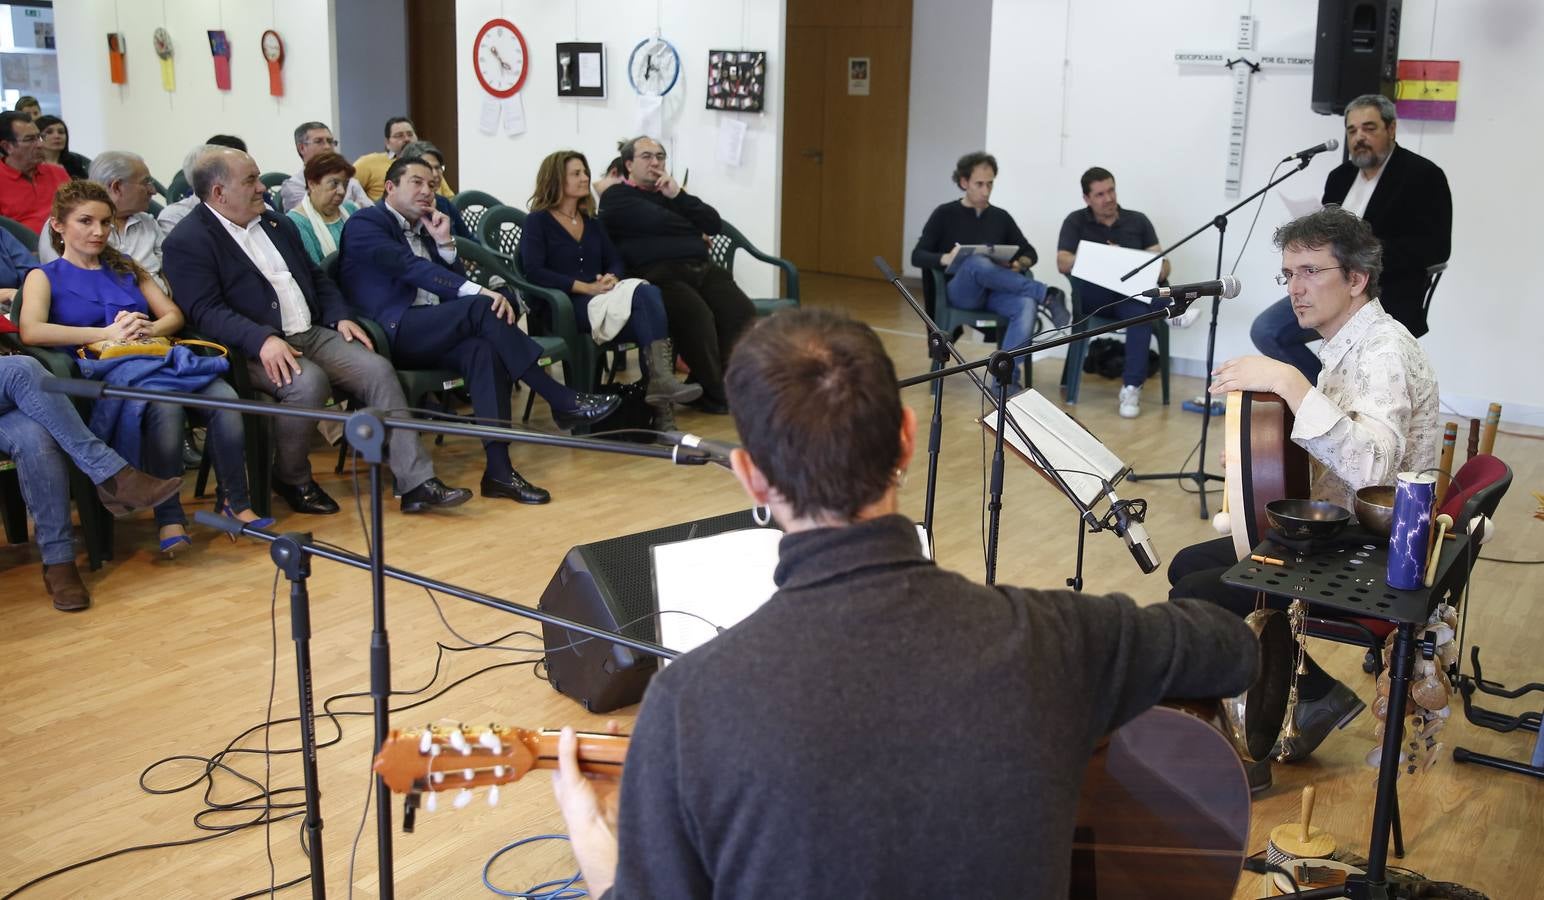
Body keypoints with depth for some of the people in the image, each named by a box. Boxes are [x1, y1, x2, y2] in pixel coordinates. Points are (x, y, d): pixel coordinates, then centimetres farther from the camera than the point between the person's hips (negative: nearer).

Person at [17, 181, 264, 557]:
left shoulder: (126, 268, 29)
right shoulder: (46, 276, 14)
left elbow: (174, 315, 21)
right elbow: (31, 331, -6)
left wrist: (147, 328, -3)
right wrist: (108, 334, -10)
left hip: (158, 357, 4)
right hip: (107, 371, -4)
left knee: (225, 398, -29)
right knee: (165, 407, -39)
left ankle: (234, 502, -17)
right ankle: (169, 516, -28)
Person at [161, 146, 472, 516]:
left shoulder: (275, 223, 19)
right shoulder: (187, 242, -5)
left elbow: (316, 277, 24)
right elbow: (206, 311, -17)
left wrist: (340, 316, 6)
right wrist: (263, 339, -31)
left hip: (312, 333, 7)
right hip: (255, 350, -7)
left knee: (377, 369, -15)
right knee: (308, 381, -34)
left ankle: (416, 483, -16)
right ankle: (291, 479, -8)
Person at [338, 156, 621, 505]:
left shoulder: (425, 230, 24)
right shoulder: (365, 224, 0)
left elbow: (456, 284, 16)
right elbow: (410, 266, -17)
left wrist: (444, 243, 2)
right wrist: (478, 291, -28)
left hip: (430, 334, 7)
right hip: (390, 332, -6)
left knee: (483, 349, -28)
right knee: (482, 307, -28)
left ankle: (499, 469, -37)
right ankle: (563, 402, -26)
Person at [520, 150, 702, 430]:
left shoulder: (591, 222, 24)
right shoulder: (538, 221, 5)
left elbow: (615, 261, 16)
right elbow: (534, 272, -9)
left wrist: (611, 278, -9)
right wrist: (586, 287, -15)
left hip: (602, 300, 5)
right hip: (565, 307, -5)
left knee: (648, 294, -30)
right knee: (645, 295, -30)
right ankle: (661, 380, -40)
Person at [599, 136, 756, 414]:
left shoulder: (670, 190, 31)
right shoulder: (617, 196, 11)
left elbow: (715, 224, 17)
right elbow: (656, 221, -7)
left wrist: (679, 196, 5)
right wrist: (695, 233, 10)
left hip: (702, 269, 6)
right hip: (659, 274, -6)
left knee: (742, 311, -21)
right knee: (697, 315, -34)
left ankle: (703, 386, -10)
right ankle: (714, 392, -16)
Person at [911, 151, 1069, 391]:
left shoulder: (1001, 217, 16)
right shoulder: (945, 214, 6)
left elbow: (1030, 253, 20)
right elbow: (917, 256, 0)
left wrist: (1020, 264, -5)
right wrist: (946, 259, -22)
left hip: (995, 292, 3)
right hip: (960, 291, -3)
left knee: (1027, 304, -33)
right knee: (977, 263, -38)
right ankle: (1046, 295, -32)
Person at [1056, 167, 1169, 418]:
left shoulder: (1137, 220, 12)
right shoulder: (1076, 221, 7)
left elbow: (1162, 263, 7)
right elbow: (1063, 263, -7)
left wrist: (1159, 272, -19)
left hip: (1131, 296, 1)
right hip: (1093, 298, 0)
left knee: (1140, 310, -36)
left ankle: (1131, 388, -33)